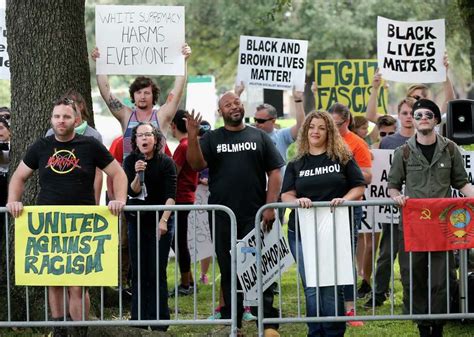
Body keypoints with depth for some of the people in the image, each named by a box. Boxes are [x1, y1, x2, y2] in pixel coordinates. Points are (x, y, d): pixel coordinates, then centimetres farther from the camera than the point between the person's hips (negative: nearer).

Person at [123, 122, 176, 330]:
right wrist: (137, 174, -23)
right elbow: (132, 192, -5)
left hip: (159, 223, -3)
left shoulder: (166, 163, -7)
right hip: (137, 221, 3)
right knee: (138, 273, 5)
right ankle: (138, 320, 11)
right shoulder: (131, 161, 1)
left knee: (157, 273, -3)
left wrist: (164, 220, -22)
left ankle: (159, 322, 1)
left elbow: (170, 196, -12)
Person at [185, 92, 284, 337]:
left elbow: (274, 172, 5)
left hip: (255, 216, -1)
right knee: (228, 271, 6)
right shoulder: (211, 139, 9)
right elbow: (197, 164, -7)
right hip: (223, 218, 1)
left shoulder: (259, 137, 9)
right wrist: (192, 137, -21)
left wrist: (270, 206, -5)